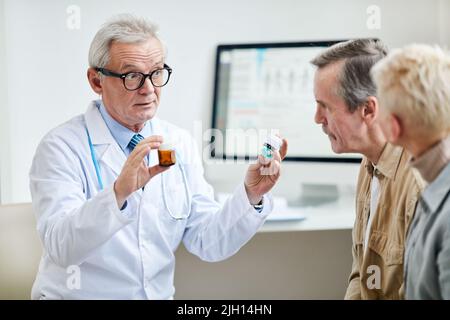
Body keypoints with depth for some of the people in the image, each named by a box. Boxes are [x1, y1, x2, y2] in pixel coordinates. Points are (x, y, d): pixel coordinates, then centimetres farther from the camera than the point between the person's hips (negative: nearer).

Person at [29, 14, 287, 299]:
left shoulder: (181, 144, 4)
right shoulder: (61, 147, -10)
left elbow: (209, 244, 0)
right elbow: (60, 246, -22)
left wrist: (251, 195, -14)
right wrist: (119, 192, -35)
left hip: (160, 295, 3)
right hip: (77, 295, -3)